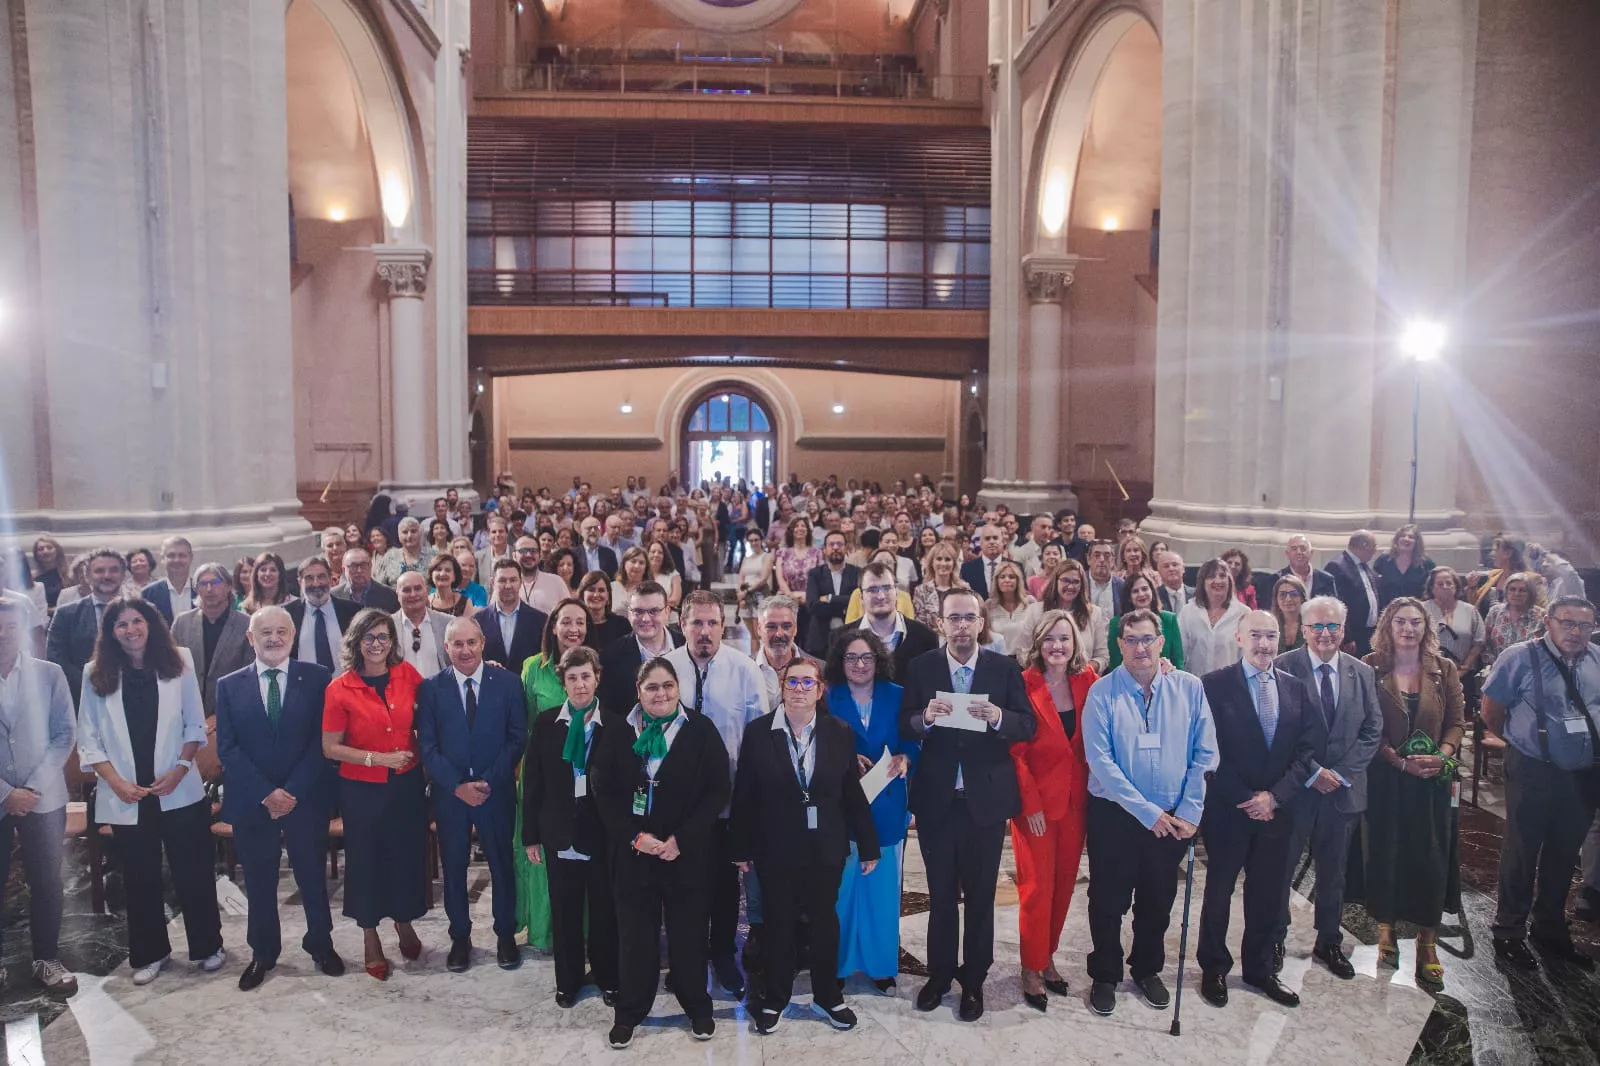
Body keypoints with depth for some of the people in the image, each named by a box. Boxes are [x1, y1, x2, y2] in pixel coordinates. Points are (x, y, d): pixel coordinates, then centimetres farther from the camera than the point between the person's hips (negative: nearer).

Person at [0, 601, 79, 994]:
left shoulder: (50, 674, -1)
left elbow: (65, 734, 0)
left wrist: (34, 787, -9)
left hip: (42, 797, 0)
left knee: (46, 882, 6)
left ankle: (47, 960, 21)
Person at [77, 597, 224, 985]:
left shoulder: (177, 665, 0)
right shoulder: (97, 675, 1)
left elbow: (195, 725, 1)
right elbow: (88, 738, 1)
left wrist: (180, 769, -11)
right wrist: (115, 781, -9)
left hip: (179, 790, -1)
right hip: (125, 797, 1)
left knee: (193, 872, 5)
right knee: (140, 878, 11)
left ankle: (207, 946, 21)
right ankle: (150, 953, 27)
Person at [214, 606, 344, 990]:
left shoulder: (318, 678, -3)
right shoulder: (230, 686, 3)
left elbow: (323, 740, -6)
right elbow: (227, 748, -2)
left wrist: (293, 791, -12)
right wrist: (265, 793, -12)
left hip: (306, 798, -1)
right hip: (252, 801, 1)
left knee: (312, 876, 11)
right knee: (259, 882, 12)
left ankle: (321, 945, 29)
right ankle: (263, 953, 30)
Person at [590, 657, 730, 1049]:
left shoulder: (701, 730, -4)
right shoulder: (618, 733, 1)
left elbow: (718, 790, -6)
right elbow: (603, 791, 0)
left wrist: (682, 838, -13)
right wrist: (635, 837, -12)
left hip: (688, 853, -1)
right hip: (632, 853, 1)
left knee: (689, 935, 10)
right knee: (635, 936, 9)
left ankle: (698, 1007, 29)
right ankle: (628, 1012, 26)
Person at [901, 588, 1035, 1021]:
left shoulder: (1005, 668, -4)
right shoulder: (921, 668, -3)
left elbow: (1029, 725, -5)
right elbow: (904, 728, -2)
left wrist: (998, 717, -25)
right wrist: (925, 717, -24)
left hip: (987, 798, 0)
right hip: (936, 798, 1)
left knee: (981, 895, 12)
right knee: (940, 893, 15)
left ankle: (974, 979, 29)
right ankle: (939, 973, 33)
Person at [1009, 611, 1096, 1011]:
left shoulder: (1088, 682, 1)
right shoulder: (1024, 685, -10)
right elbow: (1016, 752, -9)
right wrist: (1031, 804, -13)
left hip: (1076, 798, 4)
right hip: (1036, 800, -4)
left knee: (1064, 883, 12)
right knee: (1037, 885, 1)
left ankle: (1048, 957, 29)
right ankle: (1031, 969, 16)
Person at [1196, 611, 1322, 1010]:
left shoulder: (1296, 688, 6)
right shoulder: (1215, 685, -7)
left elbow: (1310, 747, 2)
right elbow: (1211, 750, -10)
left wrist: (1274, 795, -9)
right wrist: (1245, 799, -13)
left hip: (1277, 808, 4)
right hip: (1228, 808, -3)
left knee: (1269, 893, 12)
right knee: (1219, 890, 9)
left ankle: (1260, 968, 30)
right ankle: (1213, 969, 25)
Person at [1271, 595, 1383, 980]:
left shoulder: (1362, 673, 4)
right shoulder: (1283, 668, -10)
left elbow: (1372, 730, 3)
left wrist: (1341, 773, -8)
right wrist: (1312, 773, -15)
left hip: (1343, 787, 4)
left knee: (1333, 871, 16)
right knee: (1280, 867, 8)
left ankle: (1329, 942, 32)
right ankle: (1274, 939, 24)